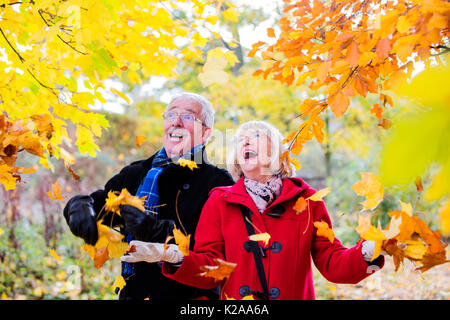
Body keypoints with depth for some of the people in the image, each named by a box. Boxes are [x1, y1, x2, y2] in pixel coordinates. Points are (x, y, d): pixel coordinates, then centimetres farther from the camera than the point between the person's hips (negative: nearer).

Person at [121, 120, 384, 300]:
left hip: (296, 295, 0)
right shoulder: (220, 202, 5)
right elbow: (209, 270, -1)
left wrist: (367, 253, -18)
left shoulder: (306, 201, 4)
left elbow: (331, 262, 0)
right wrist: (174, 260, -19)